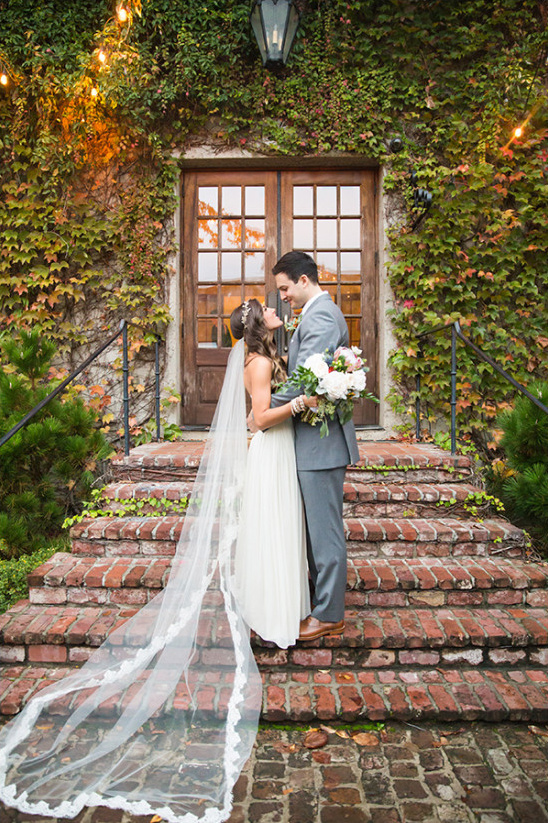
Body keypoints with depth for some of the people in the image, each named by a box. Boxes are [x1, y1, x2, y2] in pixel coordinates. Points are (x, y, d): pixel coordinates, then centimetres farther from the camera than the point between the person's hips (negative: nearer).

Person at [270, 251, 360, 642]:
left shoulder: (320, 316, -16)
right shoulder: (324, 312, 18)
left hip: (320, 442, -11)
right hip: (318, 438, 11)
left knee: (325, 531, 0)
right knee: (319, 527, 18)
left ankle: (329, 615, 13)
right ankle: (323, 600, 32)